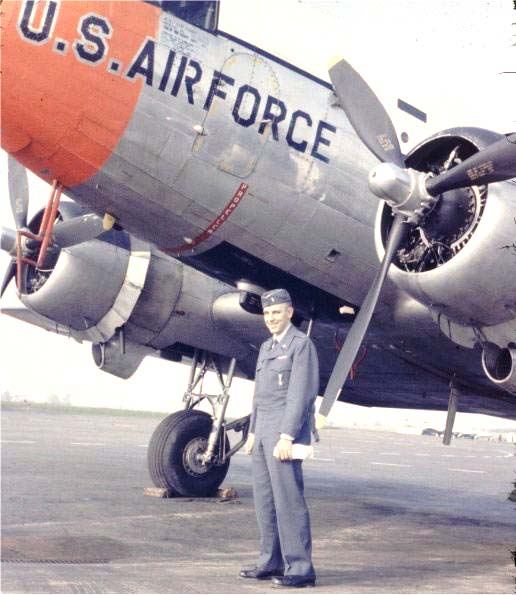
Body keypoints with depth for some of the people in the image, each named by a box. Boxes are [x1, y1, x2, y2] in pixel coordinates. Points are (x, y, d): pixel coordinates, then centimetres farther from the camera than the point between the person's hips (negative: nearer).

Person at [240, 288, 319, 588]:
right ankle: (272, 562, 18)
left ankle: (300, 569, -3)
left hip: (286, 432, -9)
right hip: (264, 432, 9)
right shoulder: (267, 347, 18)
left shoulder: (301, 344, -9)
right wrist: (253, 432, 17)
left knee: (288, 500, -8)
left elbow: (301, 394, -16)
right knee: (265, 500, 10)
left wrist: (287, 438, -20)